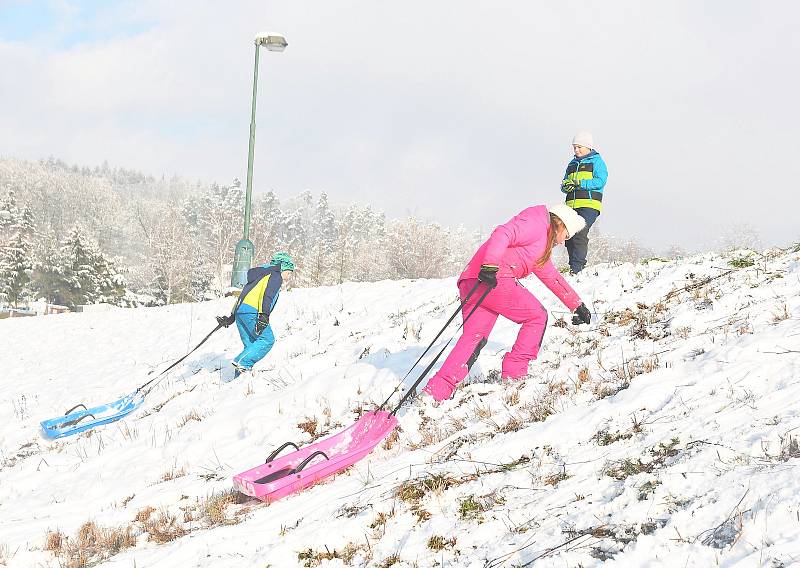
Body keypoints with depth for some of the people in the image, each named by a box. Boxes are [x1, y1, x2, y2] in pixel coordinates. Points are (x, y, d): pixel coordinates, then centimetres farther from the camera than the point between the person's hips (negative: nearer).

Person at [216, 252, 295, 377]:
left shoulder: (262, 274, 32)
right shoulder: (276, 276, 4)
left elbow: (242, 295, 29)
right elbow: (267, 295, -14)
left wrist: (232, 317, 27)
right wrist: (264, 315, -23)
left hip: (240, 311, 9)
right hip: (251, 311, -9)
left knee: (250, 346, 9)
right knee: (267, 339, -11)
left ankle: (239, 376, 1)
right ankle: (242, 363, -21)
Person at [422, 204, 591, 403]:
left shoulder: (543, 246, 36)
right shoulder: (537, 223, 3)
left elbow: (553, 278, 47)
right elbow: (503, 234, -14)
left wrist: (578, 306, 52)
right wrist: (490, 265, -28)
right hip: (495, 280, -9)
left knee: (473, 337, 1)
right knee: (537, 316, 7)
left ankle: (436, 390, -12)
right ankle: (514, 374, 6)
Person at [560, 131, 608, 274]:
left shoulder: (597, 161, 6)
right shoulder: (572, 164, 25)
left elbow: (600, 181, -8)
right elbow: (564, 184, 24)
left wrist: (578, 183, -16)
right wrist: (565, 186, -2)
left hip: (589, 205, -6)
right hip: (571, 205, 6)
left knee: (579, 234, -20)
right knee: (569, 236, -2)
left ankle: (577, 268, -23)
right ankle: (573, 266, 7)